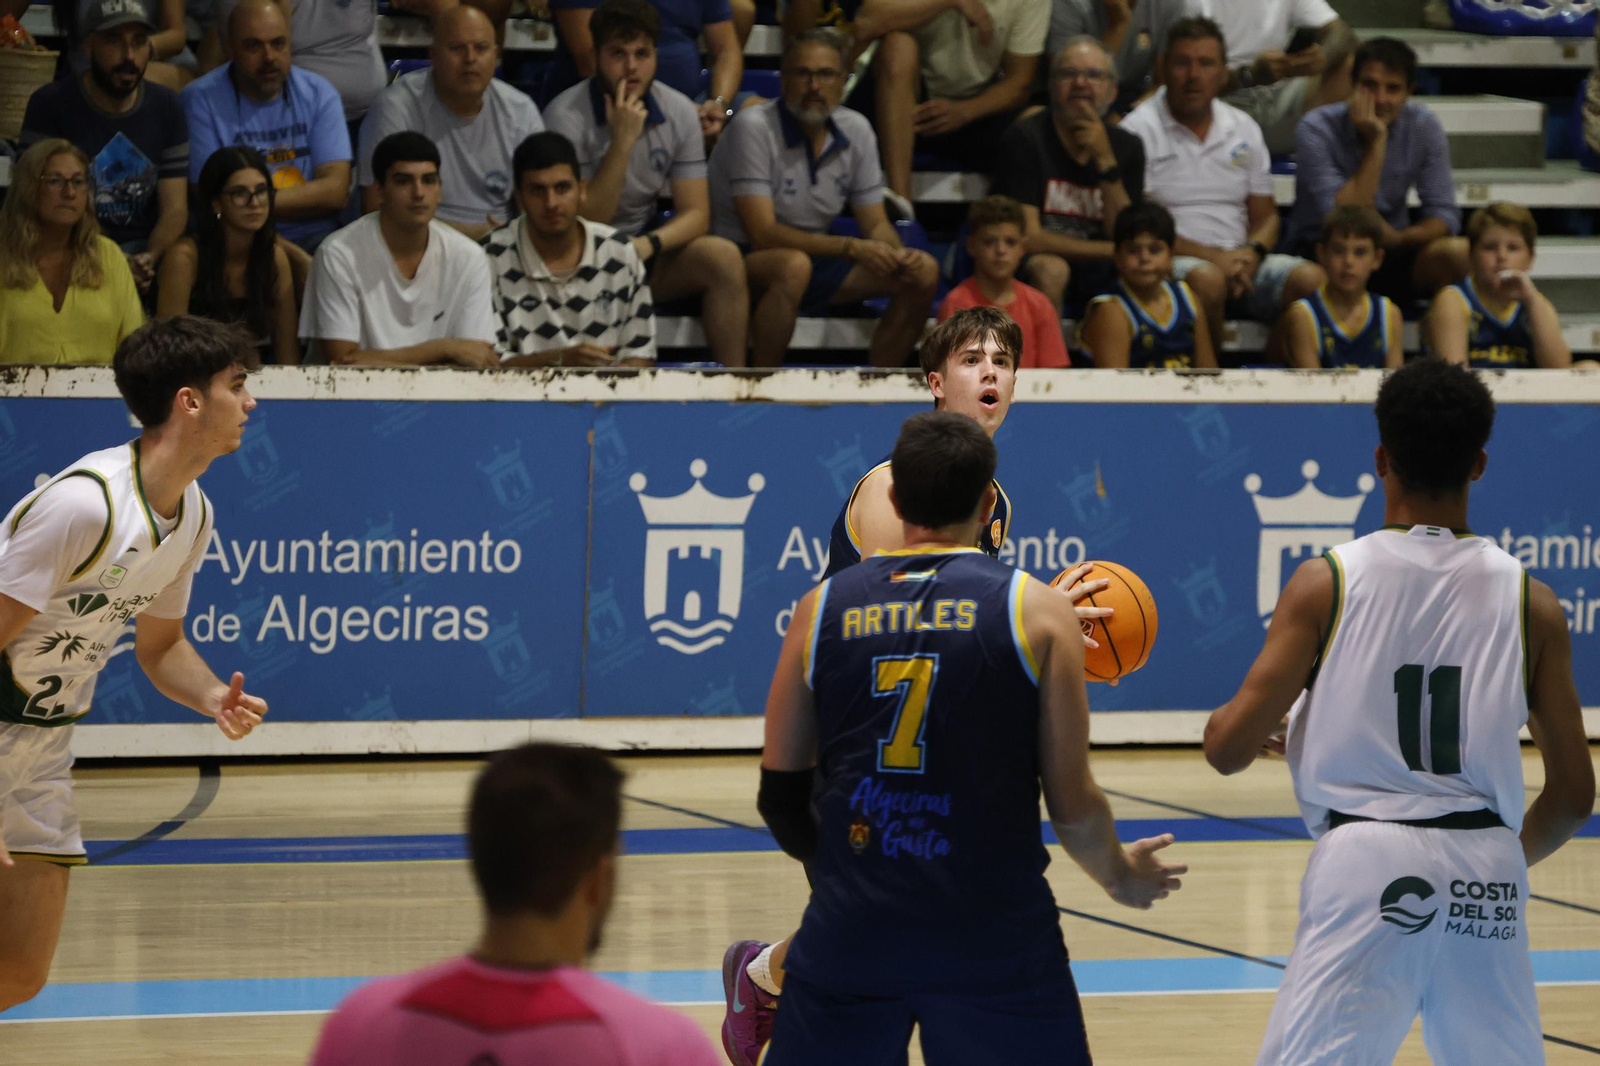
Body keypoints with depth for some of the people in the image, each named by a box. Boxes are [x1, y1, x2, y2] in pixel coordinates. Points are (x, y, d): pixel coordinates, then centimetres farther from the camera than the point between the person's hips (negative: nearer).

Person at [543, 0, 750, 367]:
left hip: (646, 252, 5)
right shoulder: (566, 116, -15)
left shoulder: (678, 112, -1)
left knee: (724, 257, -21)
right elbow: (586, 223, -18)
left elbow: (695, 213, -3)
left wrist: (649, 243, -24)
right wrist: (622, 141, -25)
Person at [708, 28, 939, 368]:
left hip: (816, 260, 7)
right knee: (794, 265, -40)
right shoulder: (754, 127, -17)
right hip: (747, 263, -7)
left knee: (923, 272, -7)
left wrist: (897, 254, -17)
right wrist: (850, 248, -30)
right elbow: (763, 235, -23)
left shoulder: (856, 130, 3)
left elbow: (875, 224, 8)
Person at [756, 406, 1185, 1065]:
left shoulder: (822, 609, 6)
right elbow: (1072, 806, -1)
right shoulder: (1036, 610, -1)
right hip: (995, 934, -2)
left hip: (851, 931, 2)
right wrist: (1121, 876, 20)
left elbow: (780, 796, 9)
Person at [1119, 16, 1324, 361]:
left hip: (1239, 262, 5)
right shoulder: (1141, 129, -1)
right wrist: (1211, 256, -17)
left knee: (1311, 279, -21)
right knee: (1206, 278, -38)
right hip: (1171, 262, -5)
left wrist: (1252, 253, -7)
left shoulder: (1244, 129, 16)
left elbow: (1265, 215, 18)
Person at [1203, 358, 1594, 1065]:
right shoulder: (1530, 602, 5)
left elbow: (1229, 748, -3)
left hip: (1362, 863, -2)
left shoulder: (1326, 583, -1)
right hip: (1486, 878, 2)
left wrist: (1228, 722, 21)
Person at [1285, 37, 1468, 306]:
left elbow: (1443, 214, -4)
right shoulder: (1316, 130, -15)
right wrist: (1375, 144, -24)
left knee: (1461, 254, -25)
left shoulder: (1425, 127, -3)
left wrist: (1398, 238, -25)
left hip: (1390, 251, 4)